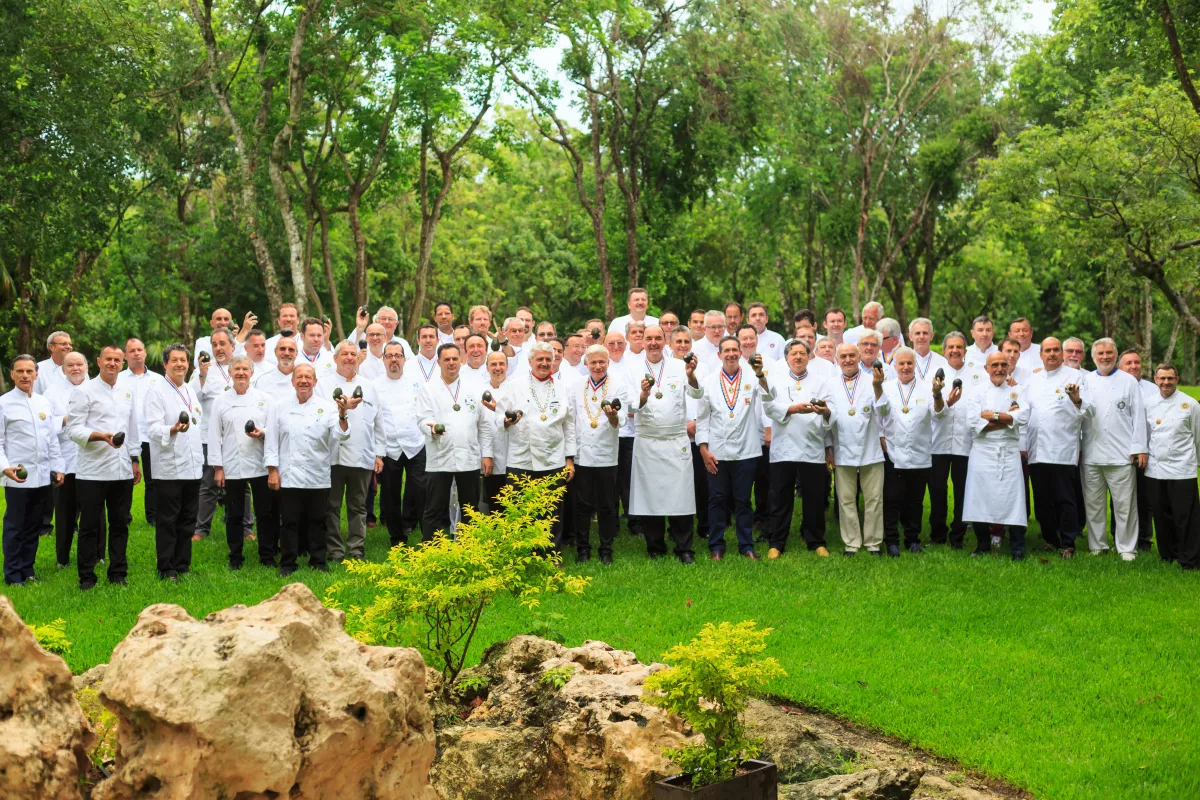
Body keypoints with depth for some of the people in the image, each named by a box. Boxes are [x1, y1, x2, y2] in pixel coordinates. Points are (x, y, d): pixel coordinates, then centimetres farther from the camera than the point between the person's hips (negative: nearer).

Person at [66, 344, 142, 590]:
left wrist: (135, 460, 16)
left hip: (122, 471, 5)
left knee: (120, 524, 9)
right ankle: (86, 577, 8)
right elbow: (73, 429, -10)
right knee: (90, 526, 1)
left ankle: (118, 574, 17)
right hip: (92, 471, -5)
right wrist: (101, 436, -24)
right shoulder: (84, 392, -4)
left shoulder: (126, 394, 14)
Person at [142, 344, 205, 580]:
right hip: (170, 468, -7)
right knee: (168, 522, -3)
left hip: (192, 467, 7)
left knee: (187, 520, 10)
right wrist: (173, 430, -35)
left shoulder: (190, 391, 16)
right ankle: (166, 570, 2)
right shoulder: (156, 390, -6)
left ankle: (182, 566, 17)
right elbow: (153, 428, -16)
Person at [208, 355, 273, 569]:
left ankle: (267, 556, 14)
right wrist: (217, 467, -2)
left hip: (260, 465, 0)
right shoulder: (221, 401, 4)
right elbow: (214, 435, 3)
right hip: (232, 467, 0)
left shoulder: (264, 399, 5)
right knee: (234, 515, 6)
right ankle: (235, 557, 17)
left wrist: (262, 434, -15)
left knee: (265, 513, 4)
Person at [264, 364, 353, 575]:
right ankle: (287, 564, 12)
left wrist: (342, 414, -24)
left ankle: (318, 562, 20)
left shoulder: (327, 407, 3)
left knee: (317, 521, 9)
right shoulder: (279, 408, 5)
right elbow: (271, 441, 5)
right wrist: (272, 471, -1)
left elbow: (340, 435, -7)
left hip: (318, 477, 1)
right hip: (289, 476, 0)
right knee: (290, 522, 3)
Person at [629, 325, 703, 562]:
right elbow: (633, 407, -6)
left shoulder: (679, 367, 3)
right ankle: (655, 547, 16)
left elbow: (697, 394, -9)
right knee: (650, 496, 4)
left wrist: (691, 376, -29)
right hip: (647, 443, 1)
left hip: (677, 442, 0)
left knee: (680, 496, -2)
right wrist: (643, 395, -28)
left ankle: (684, 548, 6)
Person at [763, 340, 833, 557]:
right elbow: (770, 406, -6)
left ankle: (816, 542, 16)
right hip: (783, 449, -1)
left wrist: (825, 412, -24)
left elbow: (832, 414, -1)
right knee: (780, 499, 3)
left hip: (813, 450, 1)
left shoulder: (822, 382, 12)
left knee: (815, 500, 5)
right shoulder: (775, 380, 11)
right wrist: (793, 409, -20)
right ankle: (776, 543, 11)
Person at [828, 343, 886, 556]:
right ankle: (852, 542, 14)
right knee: (846, 500, 5)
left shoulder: (871, 382, 2)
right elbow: (831, 418, 7)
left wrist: (878, 387, -29)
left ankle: (873, 542, 12)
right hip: (843, 452, 2)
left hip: (870, 452, -2)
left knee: (874, 499, 2)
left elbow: (881, 409, -13)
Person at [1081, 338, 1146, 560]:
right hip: (1091, 455, 3)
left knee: (1124, 504, -2)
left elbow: (1138, 415, 2)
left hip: (1121, 455, -2)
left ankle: (1127, 548, 5)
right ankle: (1097, 545, 18)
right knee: (1093, 503, 8)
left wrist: (1139, 447, -3)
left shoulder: (1129, 381, 6)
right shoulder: (1085, 381, 11)